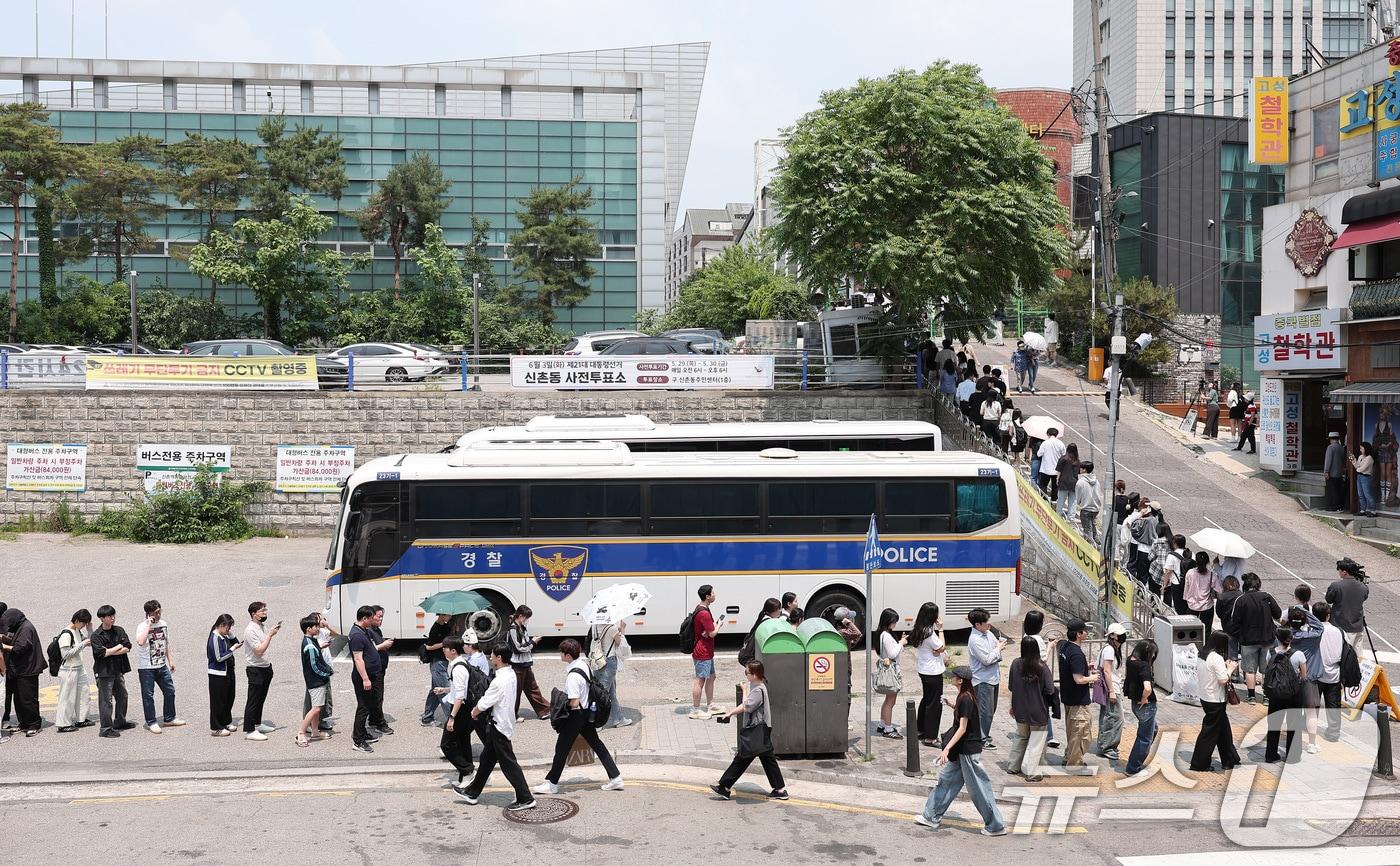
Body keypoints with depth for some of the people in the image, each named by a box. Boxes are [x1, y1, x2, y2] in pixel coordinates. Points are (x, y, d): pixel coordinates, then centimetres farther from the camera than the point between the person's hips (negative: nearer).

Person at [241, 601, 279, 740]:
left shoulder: (263, 626, 9)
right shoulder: (250, 630, -19)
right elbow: (259, 650, -26)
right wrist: (270, 635, -26)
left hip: (266, 667, 9)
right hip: (255, 670, -9)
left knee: (261, 698, 19)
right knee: (253, 701, -5)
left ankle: (257, 724, 31)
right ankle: (248, 731, -1)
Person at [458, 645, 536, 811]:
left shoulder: (500, 681, -26)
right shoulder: (510, 674, 4)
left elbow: (484, 703, -16)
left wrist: (475, 712, 3)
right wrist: (479, 708, 5)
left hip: (500, 725, -10)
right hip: (501, 722, 10)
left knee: (508, 763, -2)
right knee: (486, 759, 19)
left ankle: (525, 799, 4)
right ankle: (472, 793, 31)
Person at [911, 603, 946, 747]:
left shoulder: (919, 630, 4)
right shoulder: (929, 632, -24)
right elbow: (941, 648, -14)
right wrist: (940, 629, -12)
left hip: (923, 669, 10)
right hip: (933, 672, -10)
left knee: (926, 699, 22)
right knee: (934, 703, -1)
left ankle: (921, 730, 32)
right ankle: (930, 737, 2)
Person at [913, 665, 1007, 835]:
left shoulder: (965, 698, -22)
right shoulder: (967, 696, 5)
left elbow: (962, 728, -24)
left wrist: (947, 748, -27)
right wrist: (952, 705, 13)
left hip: (968, 750, -10)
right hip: (961, 749, 10)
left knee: (978, 789, -1)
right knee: (946, 779, 15)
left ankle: (996, 826, 9)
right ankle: (931, 817, 24)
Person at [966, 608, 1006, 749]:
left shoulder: (988, 633, 5)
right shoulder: (975, 640, -21)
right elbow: (987, 660, -24)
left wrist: (1000, 645, -6)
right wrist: (999, 648, -13)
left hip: (993, 677, 9)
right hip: (983, 680, -9)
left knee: (991, 709, 18)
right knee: (985, 710, -4)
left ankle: (984, 733, 31)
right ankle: (982, 740, 5)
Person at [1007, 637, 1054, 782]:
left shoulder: (1015, 664, -9)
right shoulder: (1042, 667, -19)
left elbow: (1010, 687, 1)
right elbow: (1050, 690, -16)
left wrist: (1012, 706, 15)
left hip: (1020, 711, 4)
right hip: (1038, 711, -4)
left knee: (1021, 738, 23)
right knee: (1036, 743, 7)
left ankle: (1013, 767, 30)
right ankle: (1031, 773, 8)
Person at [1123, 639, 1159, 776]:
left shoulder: (1130, 661, -1)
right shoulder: (1144, 666, -27)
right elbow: (1147, 688, -40)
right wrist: (1144, 699, -22)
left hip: (1135, 703, 9)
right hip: (1147, 705, -9)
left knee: (1153, 729, 29)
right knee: (1145, 737, 8)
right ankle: (1133, 769, 18)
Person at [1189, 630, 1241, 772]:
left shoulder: (1203, 656, 4)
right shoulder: (1217, 658, -22)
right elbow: (1223, 680, -22)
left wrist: (1224, 666, 11)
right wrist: (1230, 669, -6)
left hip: (1205, 698, 9)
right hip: (1215, 701, -9)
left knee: (1223, 728, 20)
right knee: (1210, 732, 2)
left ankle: (1229, 760, 30)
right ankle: (1199, 764, 9)